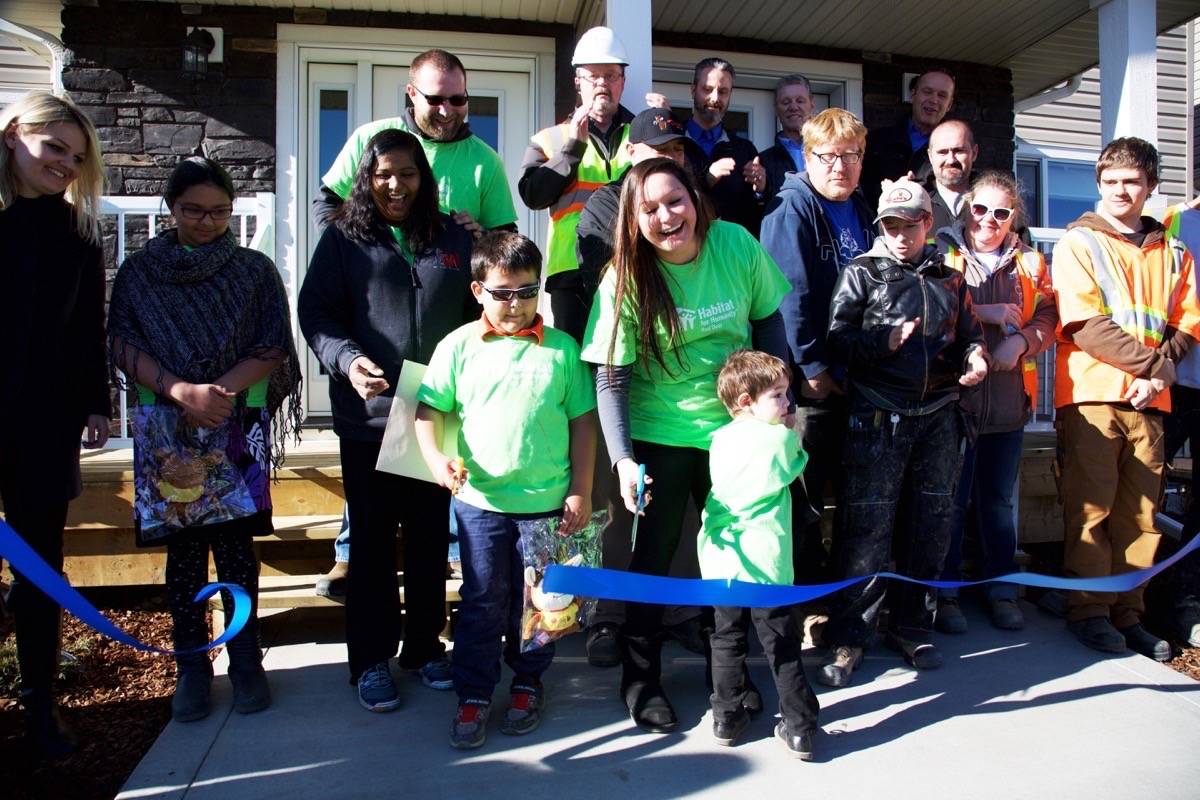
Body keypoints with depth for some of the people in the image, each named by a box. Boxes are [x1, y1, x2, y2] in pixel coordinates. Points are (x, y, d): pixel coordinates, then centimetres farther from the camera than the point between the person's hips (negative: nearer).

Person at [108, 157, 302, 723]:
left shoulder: (255, 271, 5)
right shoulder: (139, 272, 8)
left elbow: (272, 348, -1)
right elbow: (122, 346, 0)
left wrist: (221, 389, -16)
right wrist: (182, 391, -15)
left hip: (237, 427, -1)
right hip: (166, 430, 1)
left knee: (235, 545, 2)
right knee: (184, 549, 5)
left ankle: (246, 661, 15)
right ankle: (191, 667, 18)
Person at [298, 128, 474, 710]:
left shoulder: (454, 240, 10)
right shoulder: (343, 239, 4)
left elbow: (475, 312, 12)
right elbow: (315, 313, -1)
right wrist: (346, 359, -19)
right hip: (368, 417, -2)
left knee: (432, 536, 11)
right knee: (372, 539, 7)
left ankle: (425, 645, 28)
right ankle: (370, 659, 21)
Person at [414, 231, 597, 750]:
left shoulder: (561, 348, 1)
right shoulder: (459, 346, 0)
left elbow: (582, 421, 3)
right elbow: (429, 410, 1)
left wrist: (581, 492, 0)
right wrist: (435, 458, -18)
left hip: (548, 502, 1)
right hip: (480, 500, 0)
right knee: (482, 602, 9)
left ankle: (527, 682, 35)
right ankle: (473, 696, 24)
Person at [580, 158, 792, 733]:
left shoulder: (737, 244, -10)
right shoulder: (625, 278, -16)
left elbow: (768, 319, 3)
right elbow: (611, 379, -17)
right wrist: (623, 459, -27)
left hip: (735, 425, 3)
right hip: (659, 436, -2)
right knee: (653, 554, 8)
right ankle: (640, 678, 28)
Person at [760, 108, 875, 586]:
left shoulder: (862, 211, 14)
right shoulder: (793, 207, -9)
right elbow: (789, 292, -18)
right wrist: (811, 367, -20)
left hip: (857, 378, 7)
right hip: (812, 379, -7)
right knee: (802, 496, 2)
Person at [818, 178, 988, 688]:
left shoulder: (948, 279, 15)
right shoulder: (862, 273, 4)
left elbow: (969, 335, 23)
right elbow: (837, 340, -4)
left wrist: (975, 357, 2)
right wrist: (885, 342, -18)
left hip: (939, 417, 5)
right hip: (878, 417, -4)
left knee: (930, 524, 10)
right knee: (868, 527, -5)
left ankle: (911, 627, 26)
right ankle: (848, 638, 5)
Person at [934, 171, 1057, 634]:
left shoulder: (1029, 262, 13)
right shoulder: (942, 253, 1)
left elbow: (1048, 317, 7)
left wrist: (1020, 341, -12)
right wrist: (986, 313, -15)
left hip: (1010, 399, 4)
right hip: (954, 394, -4)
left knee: (999, 500, 13)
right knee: (952, 499, 2)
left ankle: (1001, 588, 25)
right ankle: (944, 592, 14)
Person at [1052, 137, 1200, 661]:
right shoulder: (1078, 243, 4)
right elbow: (1086, 324, -8)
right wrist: (1155, 363, -13)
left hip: (1149, 400, 4)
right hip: (1090, 395, -4)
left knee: (1141, 513, 5)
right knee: (1090, 509, -2)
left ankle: (1127, 613, 15)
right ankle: (1089, 612, 6)